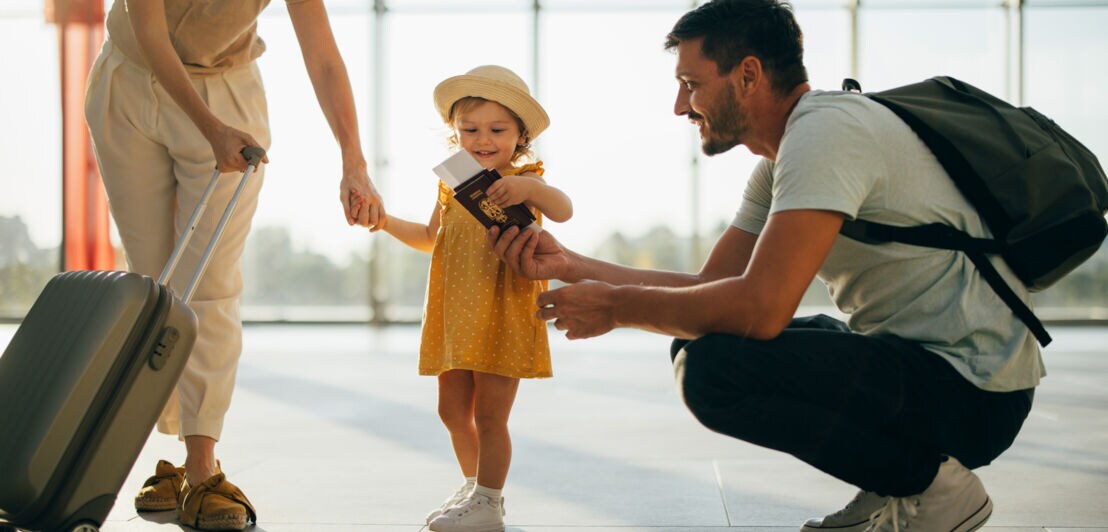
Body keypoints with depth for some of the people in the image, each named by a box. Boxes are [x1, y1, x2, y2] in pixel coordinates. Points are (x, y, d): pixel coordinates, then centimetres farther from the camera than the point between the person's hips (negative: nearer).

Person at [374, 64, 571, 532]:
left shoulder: (523, 183, -5)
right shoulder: (452, 185, 12)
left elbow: (563, 211, -25)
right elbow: (431, 238, 27)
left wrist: (529, 188, -42)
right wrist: (386, 222, 15)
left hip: (502, 314, -6)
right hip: (454, 317, 6)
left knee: (489, 413, -5)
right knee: (453, 410, 13)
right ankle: (473, 487, 32)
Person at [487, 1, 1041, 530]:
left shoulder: (827, 128, -19)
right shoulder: (779, 163, 13)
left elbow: (760, 307, -28)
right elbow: (709, 284, 12)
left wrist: (617, 306, -14)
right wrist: (569, 264, 5)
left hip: (973, 391, -10)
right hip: (909, 355, 10)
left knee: (714, 369, -24)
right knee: (699, 340, 12)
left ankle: (930, 483, -6)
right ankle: (891, 485, 11)